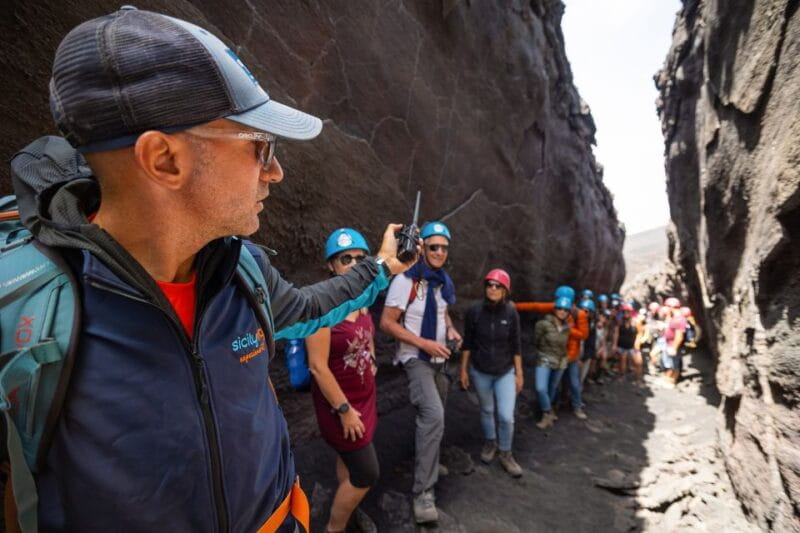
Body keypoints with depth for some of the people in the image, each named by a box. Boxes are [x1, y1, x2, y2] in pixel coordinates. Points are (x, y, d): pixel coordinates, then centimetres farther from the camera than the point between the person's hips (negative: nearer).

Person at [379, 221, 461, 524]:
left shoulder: (444, 281, 5)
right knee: (433, 416, -23)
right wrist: (426, 343, -23)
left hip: (439, 359, 8)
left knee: (435, 416, 20)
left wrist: (451, 330, -2)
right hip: (416, 359, -8)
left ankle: (427, 461, 46)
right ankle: (423, 492, -12)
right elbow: (387, 323, -20)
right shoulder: (406, 280, -20)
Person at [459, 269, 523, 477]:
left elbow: (516, 346, -4)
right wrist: (463, 369, -1)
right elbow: (467, 343, -4)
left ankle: (505, 453, 22)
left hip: (505, 372, 0)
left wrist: (519, 373, -2)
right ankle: (490, 443, 44)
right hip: (480, 371, 0)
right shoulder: (474, 311, -14)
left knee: (506, 416, -4)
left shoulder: (511, 313, -12)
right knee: (486, 410, 18)